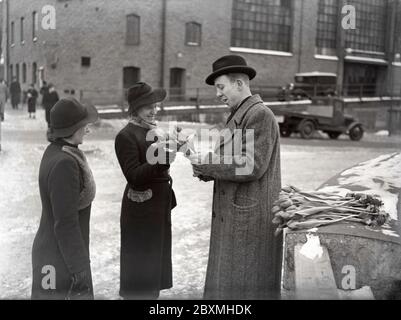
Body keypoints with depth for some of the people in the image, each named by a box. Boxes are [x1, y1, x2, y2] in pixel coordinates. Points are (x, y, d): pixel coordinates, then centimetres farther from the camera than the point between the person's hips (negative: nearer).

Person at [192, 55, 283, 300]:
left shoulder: (261, 115, -13)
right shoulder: (238, 116, 17)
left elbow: (251, 166, -22)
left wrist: (207, 162, -16)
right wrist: (206, 169, -3)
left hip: (252, 217, -9)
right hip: (235, 216, 9)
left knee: (249, 287, -1)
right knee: (229, 284, 14)